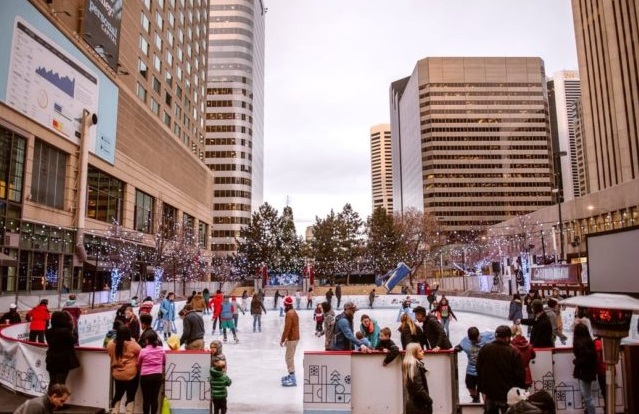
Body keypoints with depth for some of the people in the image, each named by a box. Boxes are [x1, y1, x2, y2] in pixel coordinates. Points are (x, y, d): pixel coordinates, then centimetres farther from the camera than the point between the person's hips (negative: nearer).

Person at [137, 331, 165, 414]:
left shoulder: (143, 351, -9)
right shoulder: (161, 350, 0)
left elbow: (138, 364, 4)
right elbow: (164, 361, 15)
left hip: (146, 376, -3)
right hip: (157, 376, 3)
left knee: (146, 399, 4)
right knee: (155, 398, 8)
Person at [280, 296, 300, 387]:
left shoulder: (289, 313, -19)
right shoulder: (293, 312, 13)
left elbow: (287, 328, -21)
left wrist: (282, 340, -13)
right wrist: (287, 339, 21)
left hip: (292, 339, -10)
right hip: (294, 337, 10)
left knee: (289, 358, -7)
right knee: (289, 357, 19)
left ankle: (293, 380, -6)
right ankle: (291, 375, 29)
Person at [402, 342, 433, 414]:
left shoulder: (409, 364, 9)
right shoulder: (415, 366, -19)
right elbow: (419, 389, -23)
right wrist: (429, 400, -11)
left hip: (413, 404, 9)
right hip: (419, 406, -9)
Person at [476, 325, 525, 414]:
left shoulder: (484, 349, -5)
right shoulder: (513, 352, -16)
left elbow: (479, 370, 2)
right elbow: (519, 375, -13)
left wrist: (482, 390, 12)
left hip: (489, 394, 3)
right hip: (507, 395, -3)